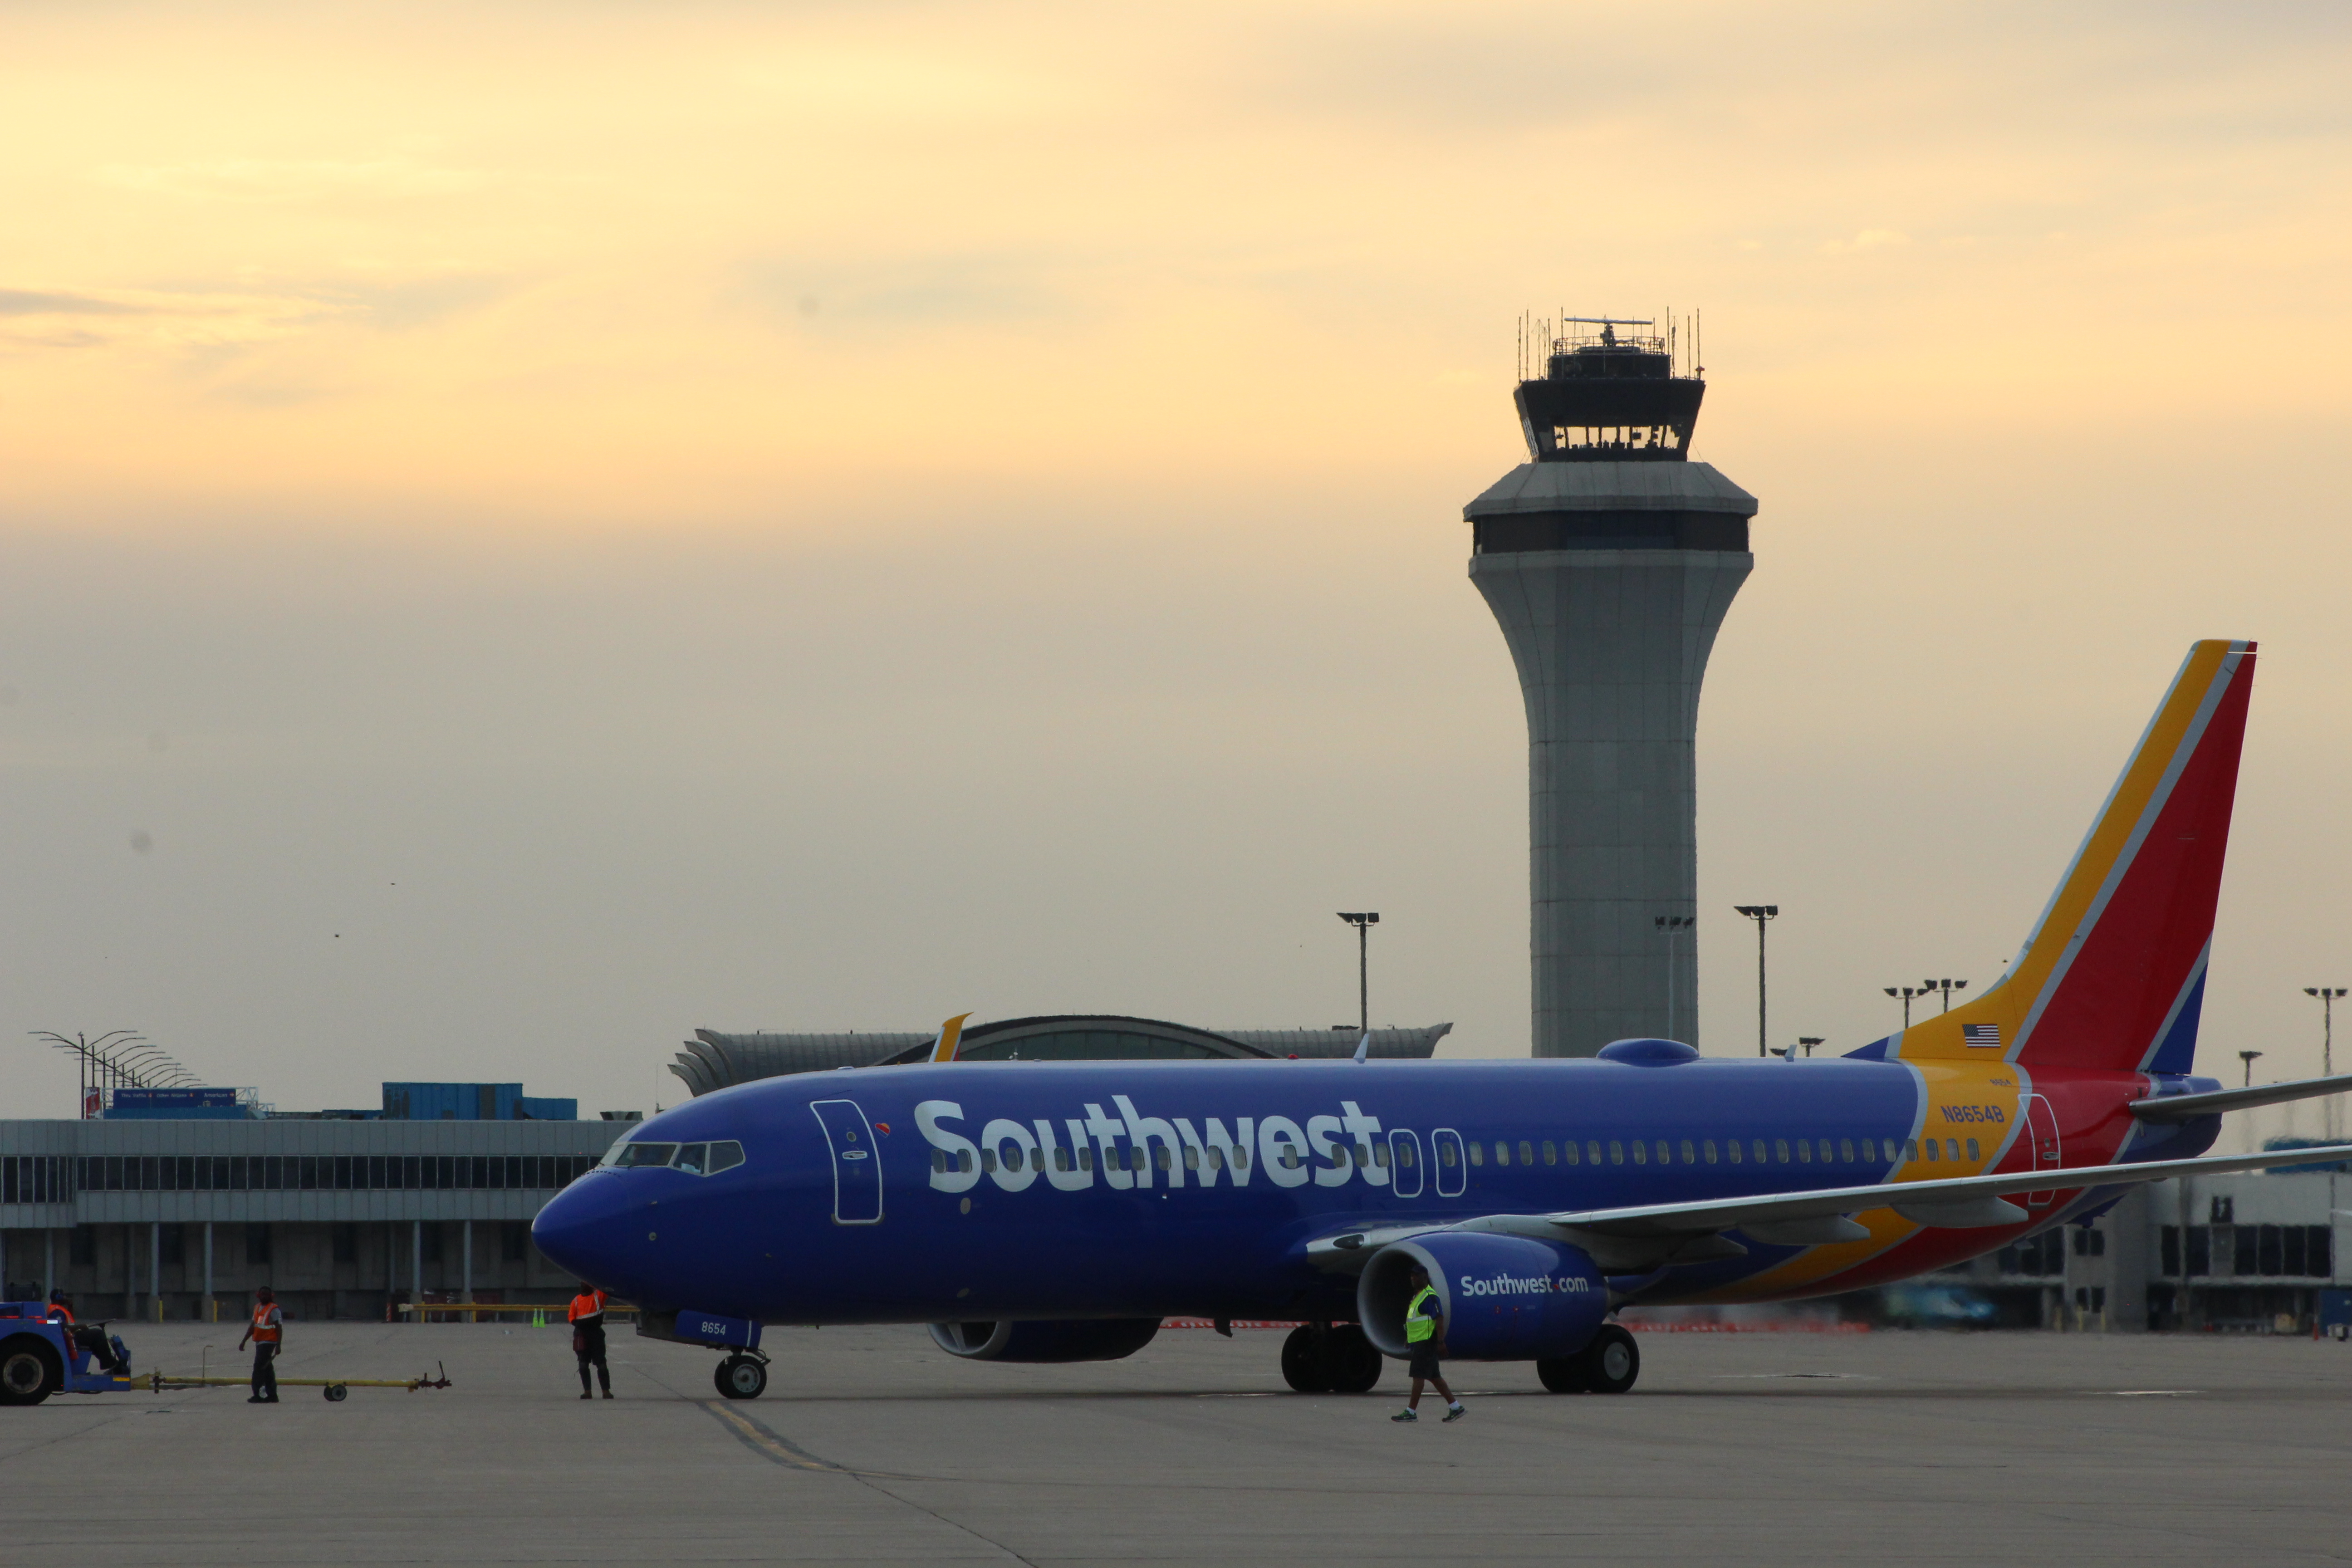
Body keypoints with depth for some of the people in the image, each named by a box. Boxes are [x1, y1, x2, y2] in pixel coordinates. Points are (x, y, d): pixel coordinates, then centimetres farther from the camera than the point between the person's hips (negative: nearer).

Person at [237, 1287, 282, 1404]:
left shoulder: (274, 1310, -9)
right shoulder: (257, 1308, 15)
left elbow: (279, 1328, -12)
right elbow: (253, 1326, 22)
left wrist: (278, 1345, -17)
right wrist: (244, 1341, 21)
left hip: (269, 1342, -8)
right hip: (259, 1342, 8)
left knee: (259, 1368, -12)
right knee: (268, 1369, 11)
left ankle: (257, 1395, -12)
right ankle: (272, 1395, 16)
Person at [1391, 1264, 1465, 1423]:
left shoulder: (1429, 1296, -14)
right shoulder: (1417, 1296, 18)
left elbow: (1439, 1319, -20)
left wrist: (1440, 1342, -24)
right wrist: (1408, 1340, 26)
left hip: (1426, 1343, -11)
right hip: (1418, 1342, 11)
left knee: (1418, 1376, -8)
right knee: (1434, 1377, 12)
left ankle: (1411, 1412, -7)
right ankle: (1455, 1407, 17)